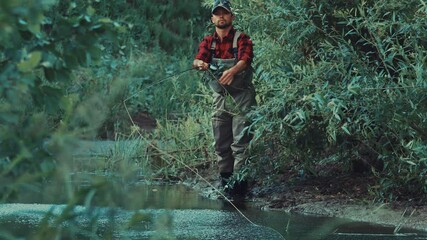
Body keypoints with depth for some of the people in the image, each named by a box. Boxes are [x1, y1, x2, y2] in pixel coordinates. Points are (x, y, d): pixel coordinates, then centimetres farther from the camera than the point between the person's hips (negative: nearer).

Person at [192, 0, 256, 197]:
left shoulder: (242, 39, -7)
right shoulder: (208, 42, 7)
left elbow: (245, 59, -25)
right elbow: (198, 60, -9)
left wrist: (232, 71, -46)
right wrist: (200, 64, -35)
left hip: (241, 98, -5)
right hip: (220, 98, 5)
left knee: (240, 142, -11)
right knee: (221, 143, 8)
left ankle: (239, 181, -13)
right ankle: (224, 180, 15)